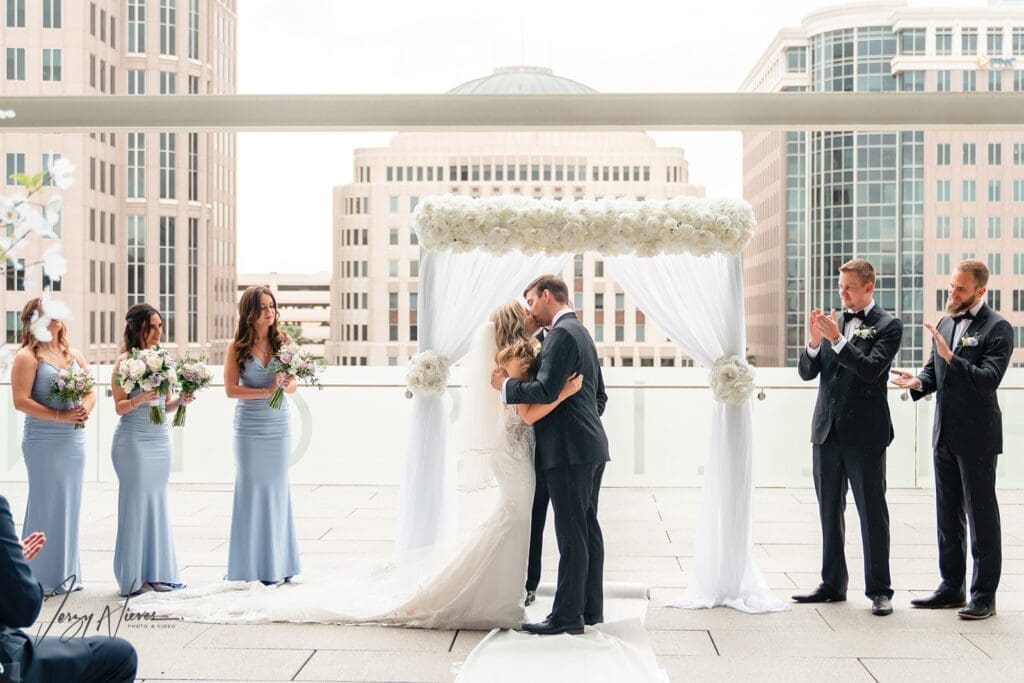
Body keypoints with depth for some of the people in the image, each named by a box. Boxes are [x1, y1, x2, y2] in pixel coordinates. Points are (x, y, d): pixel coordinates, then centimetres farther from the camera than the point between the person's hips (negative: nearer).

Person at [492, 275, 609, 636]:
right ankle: (591, 607, 18)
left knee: (571, 534, -7)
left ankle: (567, 615, -4)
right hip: (591, 447, 10)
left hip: (569, 450, -10)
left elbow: (546, 390, -22)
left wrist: (505, 384, -8)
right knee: (588, 529, 12)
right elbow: (600, 394, 23)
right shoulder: (581, 333, 18)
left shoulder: (562, 334, -13)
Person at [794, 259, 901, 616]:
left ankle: (879, 590, 6)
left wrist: (837, 338, -22)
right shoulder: (832, 322, 10)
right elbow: (807, 373, 6)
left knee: (872, 513, 0)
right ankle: (832, 584, 21)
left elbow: (872, 369, -18)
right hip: (827, 431, 6)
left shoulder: (888, 325, -4)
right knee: (829, 512, 12)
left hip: (864, 433, -6)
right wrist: (814, 341, -11)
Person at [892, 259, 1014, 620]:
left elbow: (989, 379, -21)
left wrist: (950, 356, -29)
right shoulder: (945, 323, 11)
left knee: (981, 515, 1)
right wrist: (919, 382, -6)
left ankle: (984, 593, 8)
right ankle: (951, 586, 23)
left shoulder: (997, 328, -10)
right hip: (945, 434, 7)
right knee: (948, 514, 14)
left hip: (976, 436, -7)